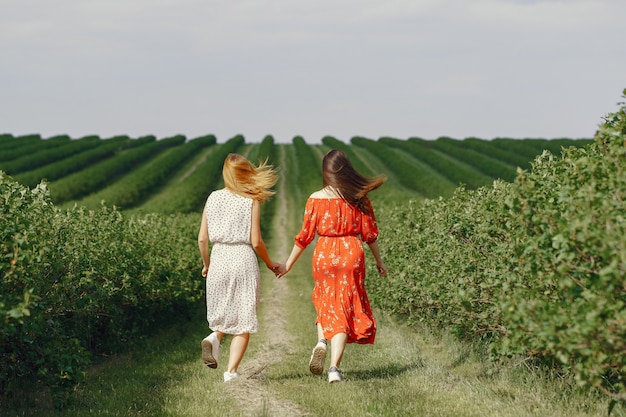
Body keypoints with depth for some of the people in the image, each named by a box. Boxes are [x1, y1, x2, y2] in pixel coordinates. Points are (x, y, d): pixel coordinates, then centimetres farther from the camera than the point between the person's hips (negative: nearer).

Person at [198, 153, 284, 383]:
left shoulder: (213, 198, 4)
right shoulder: (251, 201, -5)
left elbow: (202, 239, 4)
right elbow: (255, 242, -7)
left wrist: (206, 265, 20)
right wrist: (271, 265, 9)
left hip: (218, 259, 3)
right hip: (243, 259, -3)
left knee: (224, 312, 24)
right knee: (243, 321, 5)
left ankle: (214, 337, -7)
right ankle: (231, 371, -3)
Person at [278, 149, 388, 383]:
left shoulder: (316, 199, -4)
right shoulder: (358, 198, -2)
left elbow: (305, 236, -1)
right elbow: (369, 234, 3)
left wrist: (289, 264, 10)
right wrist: (379, 261, 16)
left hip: (324, 256, 0)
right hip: (351, 255, 0)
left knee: (325, 302, 23)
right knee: (344, 308, 3)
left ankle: (321, 342, -3)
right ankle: (334, 368, -6)